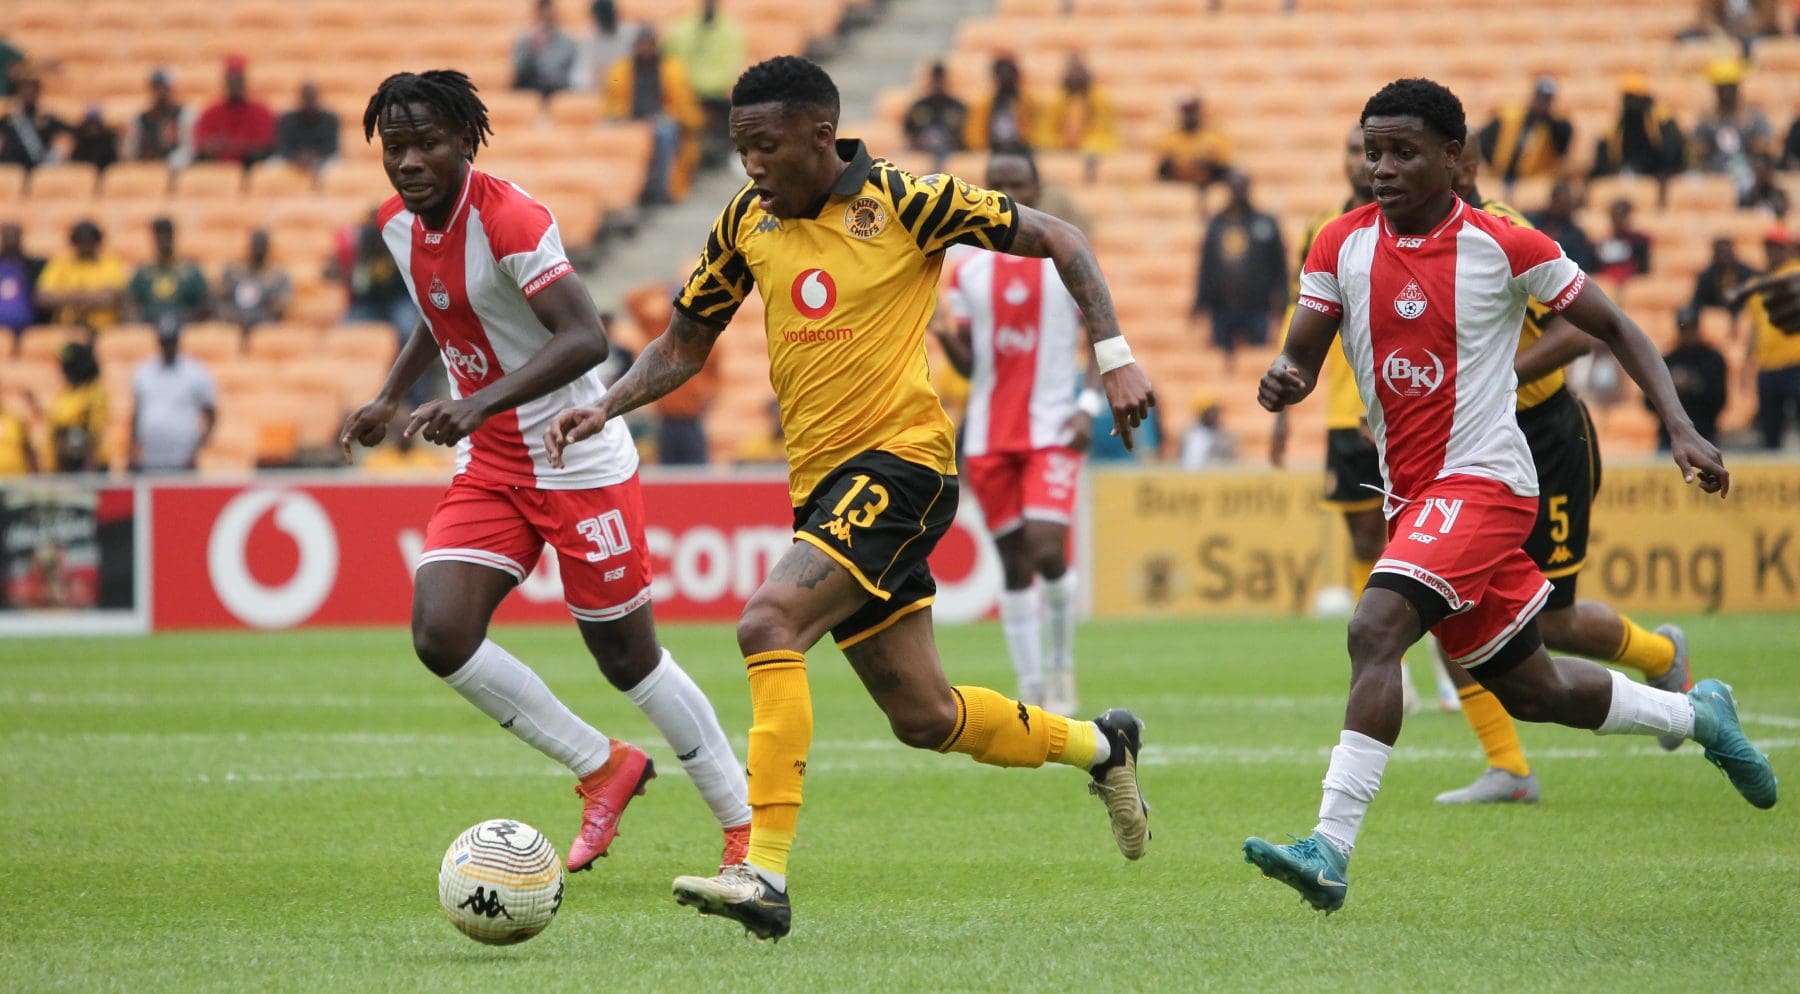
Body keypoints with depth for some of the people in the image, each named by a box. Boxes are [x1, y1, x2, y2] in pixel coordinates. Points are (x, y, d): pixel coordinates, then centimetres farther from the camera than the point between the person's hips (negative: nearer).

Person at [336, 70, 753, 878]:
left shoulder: (508, 220, -22)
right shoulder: (398, 222, 2)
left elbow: (584, 338, -34)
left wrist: (480, 405, -43)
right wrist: (389, 398, 17)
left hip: (579, 461, -7)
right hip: (491, 468, 7)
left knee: (627, 658, 1)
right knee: (440, 635, -12)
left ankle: (745, 827, 19)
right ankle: (602, 768, 7)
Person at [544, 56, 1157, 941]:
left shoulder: (904, 203, -8)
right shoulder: (747, 219, 9)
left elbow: (1056, 241, 0)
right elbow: (682, 346, 19)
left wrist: (1114, 356, -9)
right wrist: (607, 409, 2)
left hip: (898, 462, -7)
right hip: (820, 481, 7)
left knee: (769, 624, -27)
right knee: (924, 718, 11)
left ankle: (765, 874, -30)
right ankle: (1099, 747, 38)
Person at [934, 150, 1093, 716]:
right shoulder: (969, 270, 8)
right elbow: (968, 364, 11)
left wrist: (1089, 405, -11)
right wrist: (941, 333, -10)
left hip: (1051, 430, -3)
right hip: (989, 434, 3)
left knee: (1048, 551, -17)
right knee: (1014, 561, 4)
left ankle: (1061, 666, 5)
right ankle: (1032, 687, 12)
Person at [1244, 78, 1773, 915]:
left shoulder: (1504, 247, -9)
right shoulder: (1343, 245, 3)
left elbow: (1613, 328, 0)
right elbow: (1302, 356, 3)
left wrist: (1680, 428, -10)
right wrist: (1282, 379, -22)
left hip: (1481, 478, -6)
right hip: (1410, 493, 6)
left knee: (1374, 630, -27)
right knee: (1530, 691, 18)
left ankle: (1330, 851, -32)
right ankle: (1696, 714, 43)